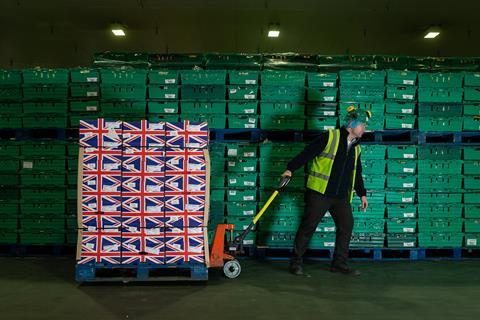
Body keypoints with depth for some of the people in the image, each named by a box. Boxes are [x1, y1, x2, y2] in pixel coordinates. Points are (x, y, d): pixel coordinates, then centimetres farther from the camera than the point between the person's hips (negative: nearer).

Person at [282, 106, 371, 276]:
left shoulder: (356, 148, 15)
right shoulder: (329, 137, -6)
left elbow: (357, 173, 25)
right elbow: (307, 153, -10)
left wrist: (362, 193, 24)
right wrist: (291, 168, -18)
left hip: (342, 197, 7)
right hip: (319, 192, -7)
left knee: (346, 226, 6)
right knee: (308, 226, -1)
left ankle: (339, 263, 20)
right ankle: (296, 262, 9)